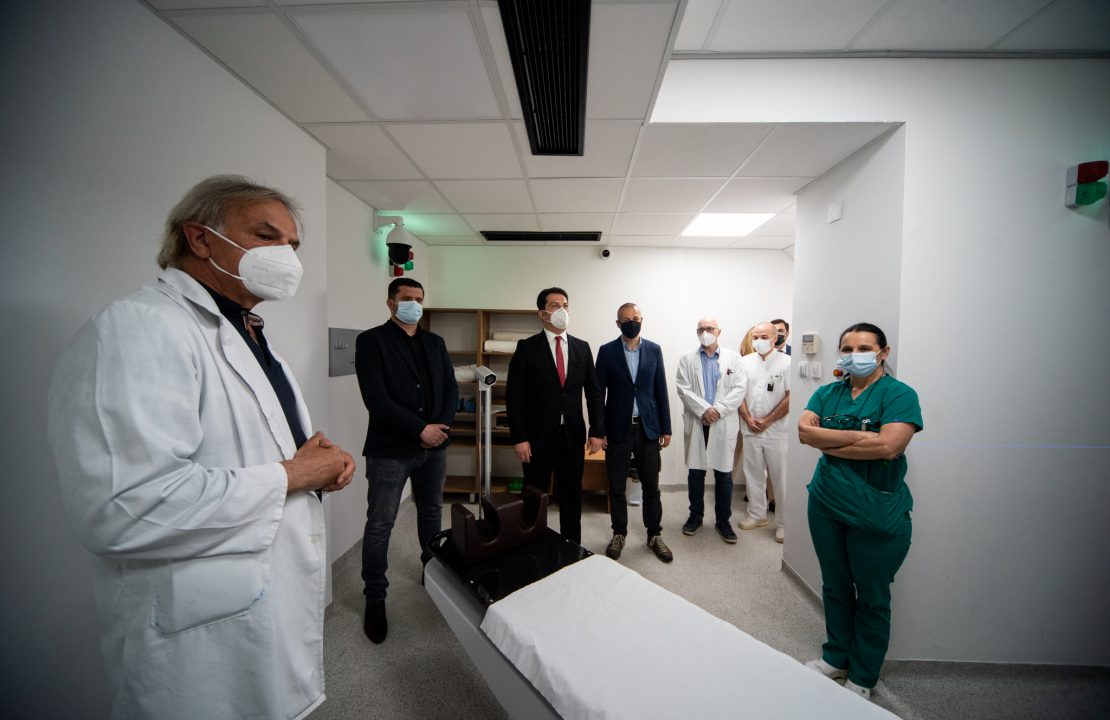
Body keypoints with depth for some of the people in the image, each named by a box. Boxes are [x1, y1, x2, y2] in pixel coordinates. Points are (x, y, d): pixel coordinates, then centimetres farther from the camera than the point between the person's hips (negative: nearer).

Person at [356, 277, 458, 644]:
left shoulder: (435, 342, 10)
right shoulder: (371, 340, -5)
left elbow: (451, 387, 8)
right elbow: (375, 397, -15)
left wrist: (441, 426, -8)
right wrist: (420, 429, -17)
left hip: (434, 445, 5)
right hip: (390, 448, -5)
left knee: (432, 512, 19)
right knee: (380, 524, 7)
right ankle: (374, 598, 26)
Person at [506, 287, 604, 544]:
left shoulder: (582, 347, 5)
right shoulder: (527, 347, -5)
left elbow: (594, 392, 6)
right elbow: (514, 395, -7)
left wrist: (597, 430, 0)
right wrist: (519, 437, -12)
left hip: (573, 436, 3)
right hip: (538, 436, -3)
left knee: (572, 496, 15)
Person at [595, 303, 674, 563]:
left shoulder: (654, 350, 3)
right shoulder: (606, 351, -2)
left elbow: (661, 391, 5)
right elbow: (599, 393, -2)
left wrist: (666, 428, 4)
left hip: (648, 428, 1)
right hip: (618, 429, -1)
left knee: (651, 485, 10)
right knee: (616, 487, 10)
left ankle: (654, 534, 29)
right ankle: (619, 534, 29)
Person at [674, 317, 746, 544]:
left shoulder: (733, 357, 6)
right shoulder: (687, 359, 6)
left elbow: (739, 389, -2)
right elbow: (683, 389, -3)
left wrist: (718, 410, -12)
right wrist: (704, 409, -14)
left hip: (724, 424, 0)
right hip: (696, 423, 1)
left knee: (724, 474, 7)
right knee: (695, 472, 9)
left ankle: (723, 520, 23)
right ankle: (695, 515, 25)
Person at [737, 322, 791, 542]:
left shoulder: (786, 363, -5)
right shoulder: (744, 362, 7)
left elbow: (791, 397, -9)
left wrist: (767, 421, -10)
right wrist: (748, 419, -4)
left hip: (777, 431, -4)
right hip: (750, 430, 4)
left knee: (781, 477, 5)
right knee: (753, 473, 13)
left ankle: (784, 522, 21)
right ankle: (757, 514, 30)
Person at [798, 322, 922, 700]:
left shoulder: (899, 394, -10)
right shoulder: (827, 393, 4)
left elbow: (888, 445, -24)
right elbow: (804, 430, -10)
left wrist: (828, 443, -15)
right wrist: (859, 437, -19)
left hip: (876, 513, -4)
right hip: (826, 505, 4)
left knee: (872, 597, 15)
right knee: (835, 587, 20)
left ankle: (862, 677, 36)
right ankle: (836, 657, 42)